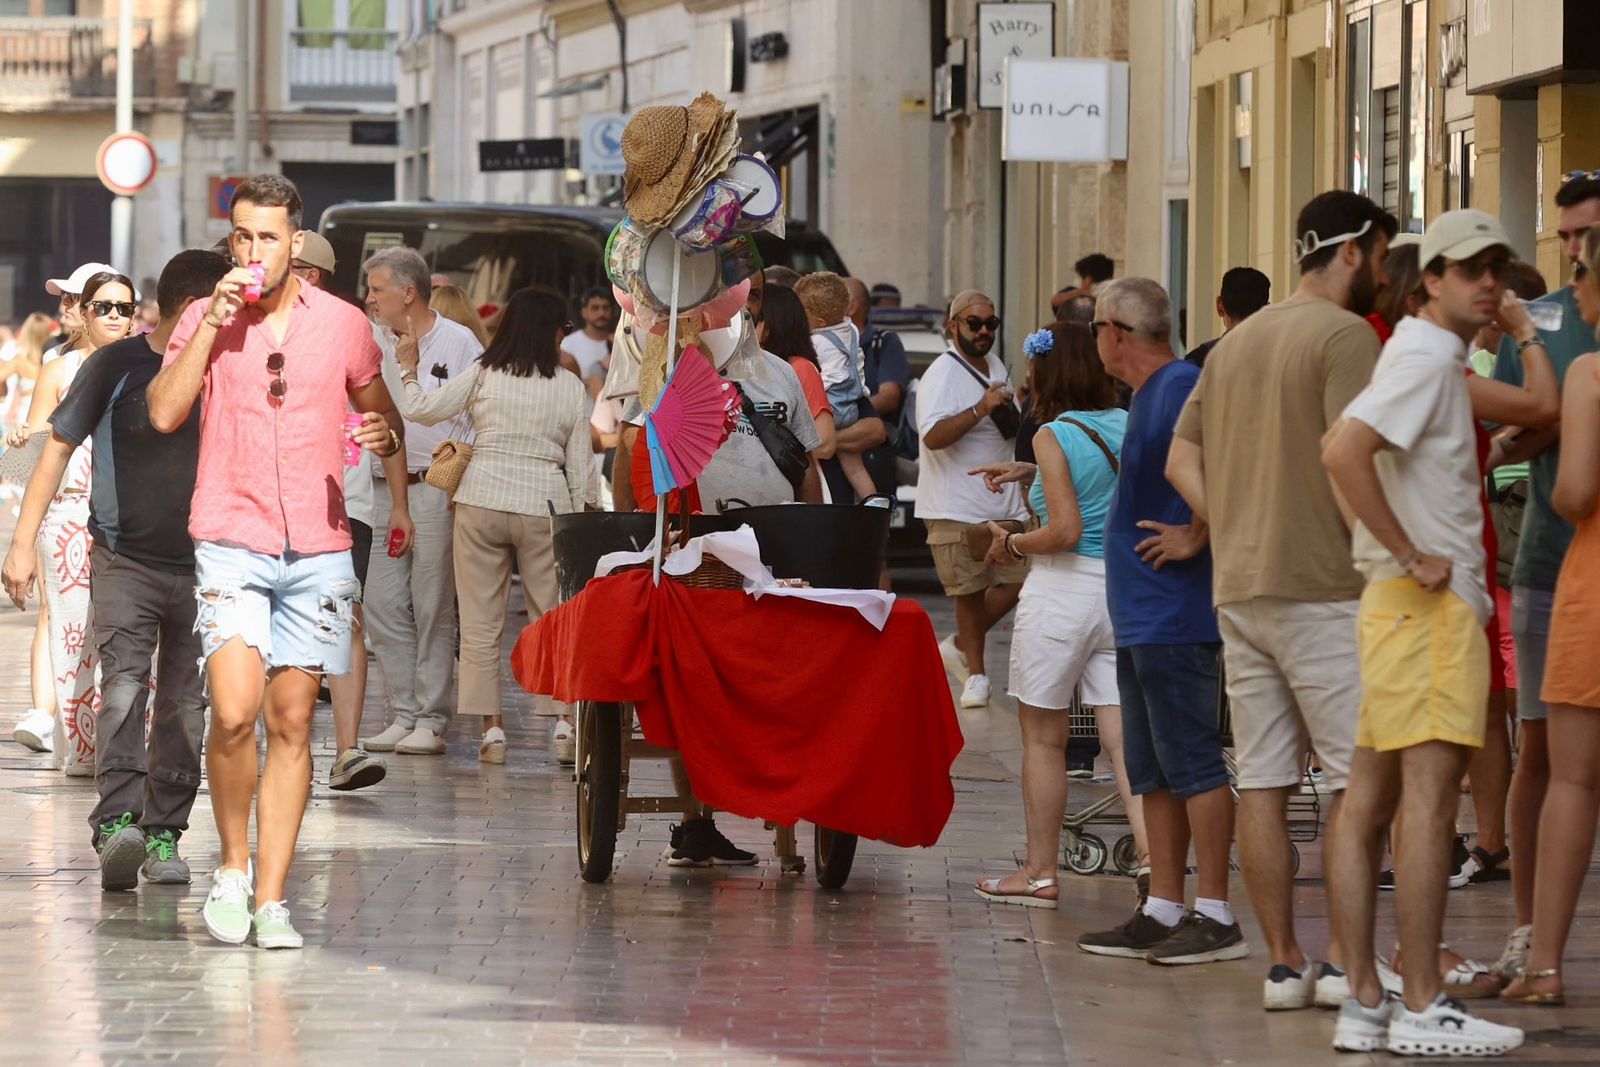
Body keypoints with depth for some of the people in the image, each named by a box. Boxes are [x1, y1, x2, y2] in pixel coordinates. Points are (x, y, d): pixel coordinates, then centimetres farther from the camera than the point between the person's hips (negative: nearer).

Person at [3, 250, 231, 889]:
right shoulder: (117, 365, -2)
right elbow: (59, 447, 2)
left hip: (200, 566, 4)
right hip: (125, 560, -4)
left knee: (184, 705, 4)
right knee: (123, 688, -18)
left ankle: (163, 836, 11)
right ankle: (116, 825, -28)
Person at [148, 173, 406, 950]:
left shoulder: (343, 324, 7)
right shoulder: (207, 319, 4)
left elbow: (381, 412, 19)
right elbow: (164, 413, -8)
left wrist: (385, 434, -5)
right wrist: (213, 324, -13)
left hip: (318, 549, 2)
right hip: (231, 543, -2)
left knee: (291, 721, 2)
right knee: (233, 713, -17)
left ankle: (272, 901, 8)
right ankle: (232, 867, 5)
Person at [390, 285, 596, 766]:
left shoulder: (482, 375, 0)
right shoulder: (570, 387, 2)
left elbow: (421, 410, 3)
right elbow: (580, 461, 4)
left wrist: (408, 368, 20)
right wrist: (582, 516, 13)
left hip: (481, 500, 0)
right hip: (545, 505, 0)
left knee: (481, 622, 5)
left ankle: (492, 727, 1)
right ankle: (566, 722, 1)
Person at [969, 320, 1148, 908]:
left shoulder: (1054, 435, -11)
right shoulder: (1127, 426, 7)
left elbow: (1066, 531, -18)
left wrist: (1012, 543, -2)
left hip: (1064, 591, -6)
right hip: (1126, 590, 6)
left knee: (1043, 738, 7)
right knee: (1123, 734, 2)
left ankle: (1041, 872, 14)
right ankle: (1152, 853, -14)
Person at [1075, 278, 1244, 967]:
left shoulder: (1181, 387, -15)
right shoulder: (1149, 394, 17)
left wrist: (1194, 538, -21)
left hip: (1172, 616, -11)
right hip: (1141, 616, 11)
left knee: (1192, 764, -9)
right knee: (1154, 772, 12)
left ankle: (1215, 916, -8)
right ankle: (1163, 912, 16)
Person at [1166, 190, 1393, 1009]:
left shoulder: (1238, 341, 17)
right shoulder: (1345, 336, -8)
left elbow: (1180, 460, 16)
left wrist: (1235, 530, 10)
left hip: (1238, 586, 8)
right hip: (1324, 588, -8)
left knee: (1262, 781, 5)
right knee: (1357, 776, -2)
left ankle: (1282, 963, 7)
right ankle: (1344, 961, -6)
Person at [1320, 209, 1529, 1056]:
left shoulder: (1435, 357, 18)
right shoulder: (1427, 356, -12)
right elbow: (1343, 451, -25)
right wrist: (1411, 557, -20)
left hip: (1397, 604, 10)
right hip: (1429, 605, -10)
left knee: (1366, 807, 7)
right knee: (1429, 805, -11)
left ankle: (1363, 1004, 9)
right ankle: (1422, 1010, -11)